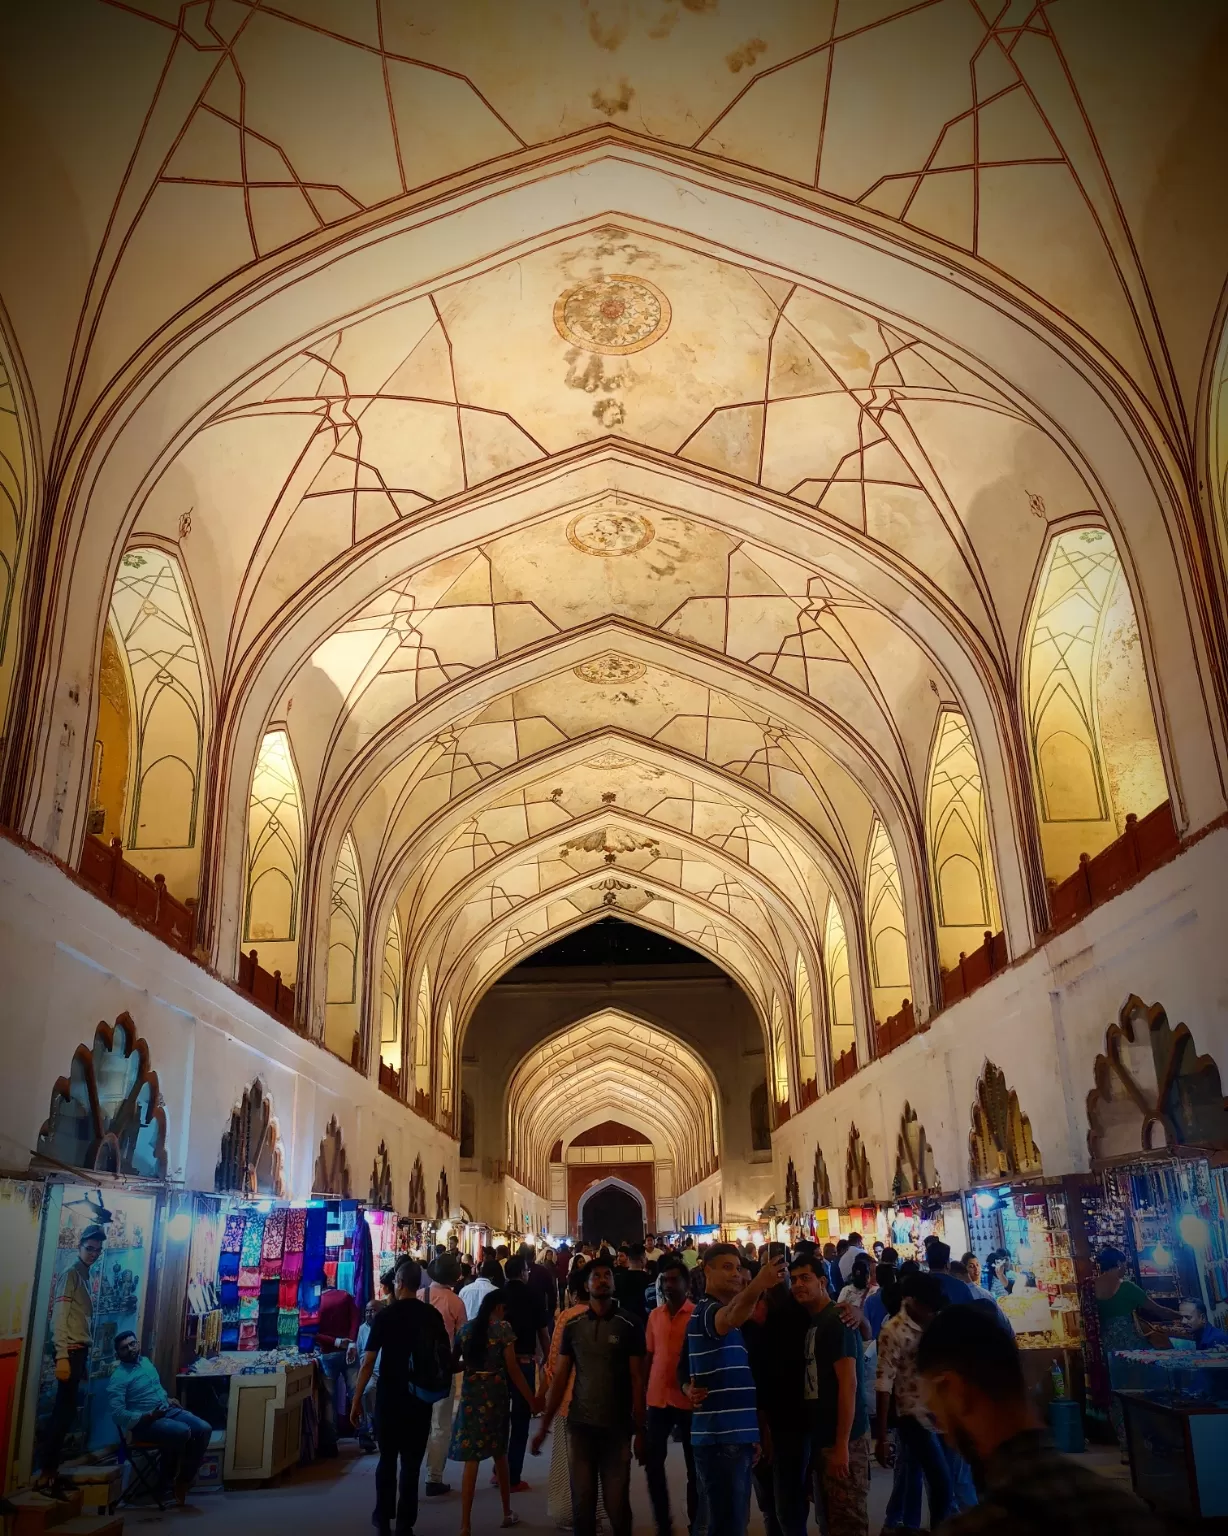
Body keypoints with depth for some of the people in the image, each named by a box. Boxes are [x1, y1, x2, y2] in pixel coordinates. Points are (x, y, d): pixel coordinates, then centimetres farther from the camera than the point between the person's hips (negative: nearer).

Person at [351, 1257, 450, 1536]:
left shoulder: (385, 1315, -10)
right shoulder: (432, 1315, -2)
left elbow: (368, 1362, -12)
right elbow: (444, 1356, 7)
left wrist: (356, 1400, -5)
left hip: (389, 1398, -1)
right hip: (421, 1397, 1)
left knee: (387, 1458, 16)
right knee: (412, 1461, 9)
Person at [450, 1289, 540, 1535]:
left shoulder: (465, 1328, 5)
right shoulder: (503, 1328, -7)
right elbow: (513, 1368, -9)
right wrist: (531, 1399, -3)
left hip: (470, 1393, 2)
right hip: (495, 1393, -2)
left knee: (471, 1459, 3)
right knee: (499, 1453, 17)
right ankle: (507, 1513, 31)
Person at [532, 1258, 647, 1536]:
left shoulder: (629, 1326, -3)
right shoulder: (572, 1326, 4)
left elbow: (637, 1379, -4)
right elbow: (561, 1377, 6)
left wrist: (640, 1430, -7)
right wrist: (544, 1425, 2)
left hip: (617, 1427, -2)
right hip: (579, 1425, 2)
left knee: (617, 1504, 4)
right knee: (582, 1502, 7)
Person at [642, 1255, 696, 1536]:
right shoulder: (655, 1315, 5)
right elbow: (649, 1357, 10)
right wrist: (642, 1395, 8)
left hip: (688, 1399, -4)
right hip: (658, 1399, 4)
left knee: (693, 1465, 8)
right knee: (652, 1463, 10)